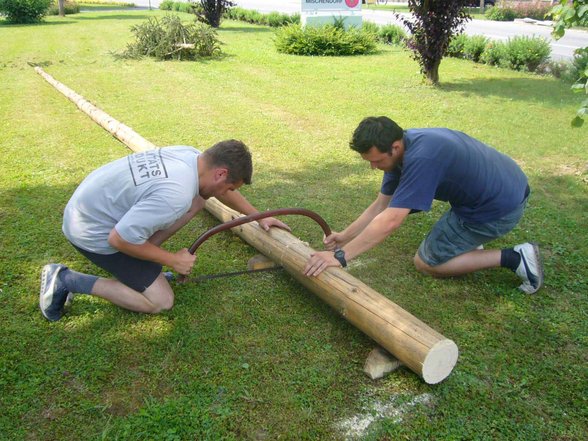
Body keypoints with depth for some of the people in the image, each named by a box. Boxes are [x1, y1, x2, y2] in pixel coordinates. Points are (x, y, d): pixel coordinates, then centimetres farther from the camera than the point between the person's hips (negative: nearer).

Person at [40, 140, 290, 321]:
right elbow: (118, 239, -28)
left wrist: (259, 216, 21)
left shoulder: (190, 155, -7)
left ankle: (142, 256, 9)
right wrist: (173, 261, -15)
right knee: (161, 302, -2)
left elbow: (222, 191, 13)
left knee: (197, 199, 1)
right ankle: (67, 281, 1)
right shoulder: (175, 196, -34)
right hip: (93, 232, -8)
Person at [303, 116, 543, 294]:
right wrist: (344, 236, -1)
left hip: (500, 208, -9)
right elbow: (380, 205, 4)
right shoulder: (401, 146, -1)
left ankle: (512, 258, -2)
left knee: (426, 262, 1)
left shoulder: (420, 158, -30)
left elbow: (389, 221, -33)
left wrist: (340, 256, -31)